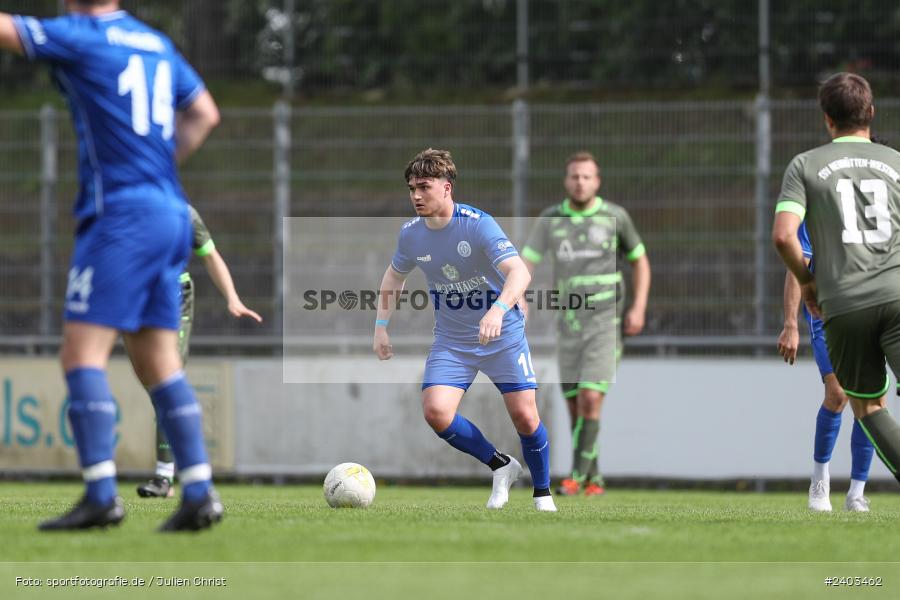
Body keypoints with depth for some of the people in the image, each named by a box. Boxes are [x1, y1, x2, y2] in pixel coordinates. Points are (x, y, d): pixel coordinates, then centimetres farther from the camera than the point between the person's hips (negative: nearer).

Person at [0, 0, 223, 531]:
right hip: (170, 214, 8)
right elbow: (205, 114, 23)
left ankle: (102, 495, -17)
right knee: (159, 363, 8)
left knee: (82, 353, -8)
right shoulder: (155, 43, 17)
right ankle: (199, 493, 0)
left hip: (120, 214, -8)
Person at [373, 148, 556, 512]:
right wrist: (381, 326, 8)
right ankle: (501, 467, 6)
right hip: (452, 342, 4)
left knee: (524, 416, -8)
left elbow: (519, 272, -34)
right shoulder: (411, 234, -4)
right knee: (435, 411, -17)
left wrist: (498, 310, -51)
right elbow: (394, 275, 17)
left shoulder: (478, 224, -22)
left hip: (503, 336, -4)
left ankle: (542, 492, 18)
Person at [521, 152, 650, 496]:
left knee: (590, 400, -16)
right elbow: (526, 263, -2)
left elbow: (639, 261, 11)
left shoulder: (615, 217, -1)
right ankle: (594, 479, 19)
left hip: (606, 322, -3)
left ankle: (577, 474, -11)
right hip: (569, 324, 3)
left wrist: (639, 308, -1)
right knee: (576, 406, 6)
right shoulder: (550, 219, 4)